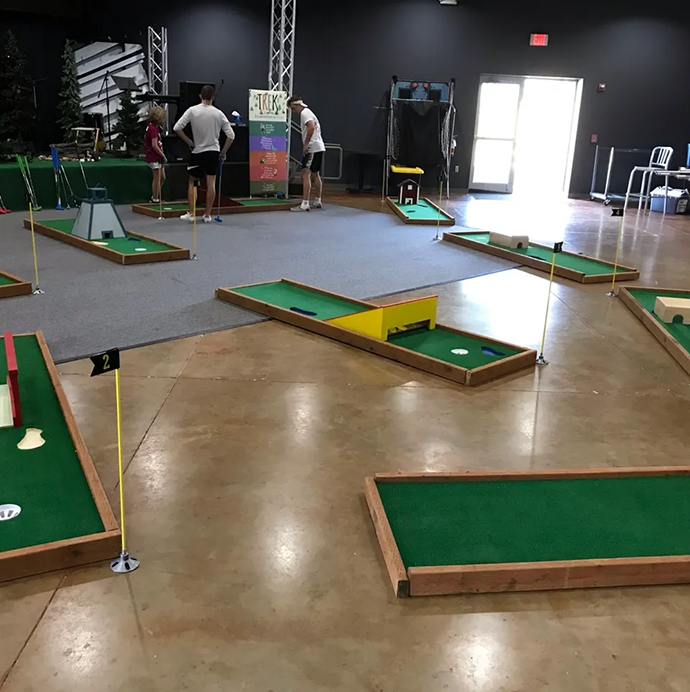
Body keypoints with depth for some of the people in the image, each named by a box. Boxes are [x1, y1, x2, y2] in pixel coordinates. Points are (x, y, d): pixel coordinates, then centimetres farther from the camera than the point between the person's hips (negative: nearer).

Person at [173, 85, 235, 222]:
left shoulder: (192, 110, -5)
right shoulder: (219, 113, -2)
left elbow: (177, 128, -10)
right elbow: (231, 135, -3)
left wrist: (189, 142, 0)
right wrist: (223, 152, 6)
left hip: (198, 151, -1)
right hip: (214, 151, 1)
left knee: (192, 182, 11)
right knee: (211, 183, 3)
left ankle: (191, 213, 7)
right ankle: (207, 215, 6)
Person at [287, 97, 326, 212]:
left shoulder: (304, 113, -9)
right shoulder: (308, 112, 22)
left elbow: (311, 127, -25)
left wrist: (305, 145, -21)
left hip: (312, 148, -11)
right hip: (319, 148, 11)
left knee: (306, 174, -14)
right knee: (315, 175, 17)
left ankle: (305, 204, -19)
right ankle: (317, 201, 24)